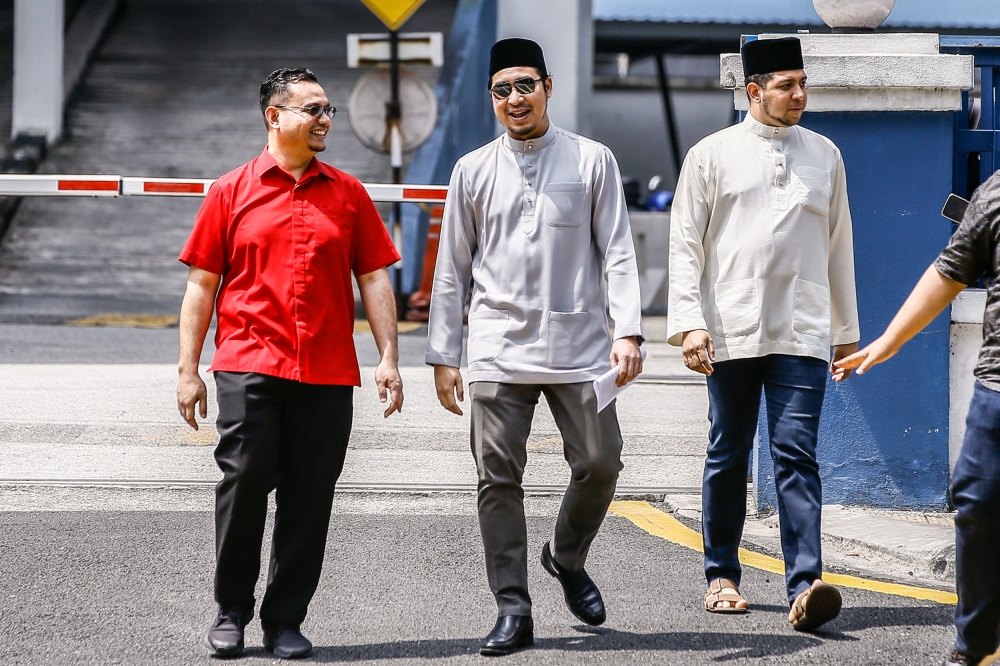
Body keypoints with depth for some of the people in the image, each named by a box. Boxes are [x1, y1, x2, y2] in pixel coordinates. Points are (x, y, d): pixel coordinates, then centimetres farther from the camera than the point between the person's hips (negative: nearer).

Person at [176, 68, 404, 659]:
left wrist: (388, 358, 2)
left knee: (308, 499, 1)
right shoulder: (231, 192, 7)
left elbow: (374, 278, 12)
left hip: (328, 372, 2)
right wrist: (188, 370, 3)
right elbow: (202, 284, 8)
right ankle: (232, 611, 6)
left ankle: (285, 621, 11)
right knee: (244, 479, -10)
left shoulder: (348, 194, 12)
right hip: (249, 365, -2)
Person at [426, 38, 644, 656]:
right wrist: (443, 356, 6)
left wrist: (628, 331, -9)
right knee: (499, 478, -3)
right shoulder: (474, 171, 9)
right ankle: (513, 610, 3)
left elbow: (618, 252, 2)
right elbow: (452, 269, 11)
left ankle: (568, 557, 25)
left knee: (600, 462, -3)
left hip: (578, 346, -1)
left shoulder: (592, 161, 5)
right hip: (498, 350, 1)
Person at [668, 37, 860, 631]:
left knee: (797, 454, -10)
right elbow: (686, 244, 2)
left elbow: (839, 245, 16)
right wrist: (689, 323, -8)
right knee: (729, 455, 9)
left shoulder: (824, 155, 11)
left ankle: (806, 587, -19)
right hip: (730, 334, -1)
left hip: (802, 334, 1)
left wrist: (847, 330, 17)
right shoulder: (713, 154, 3)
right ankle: (722, 576, 23)